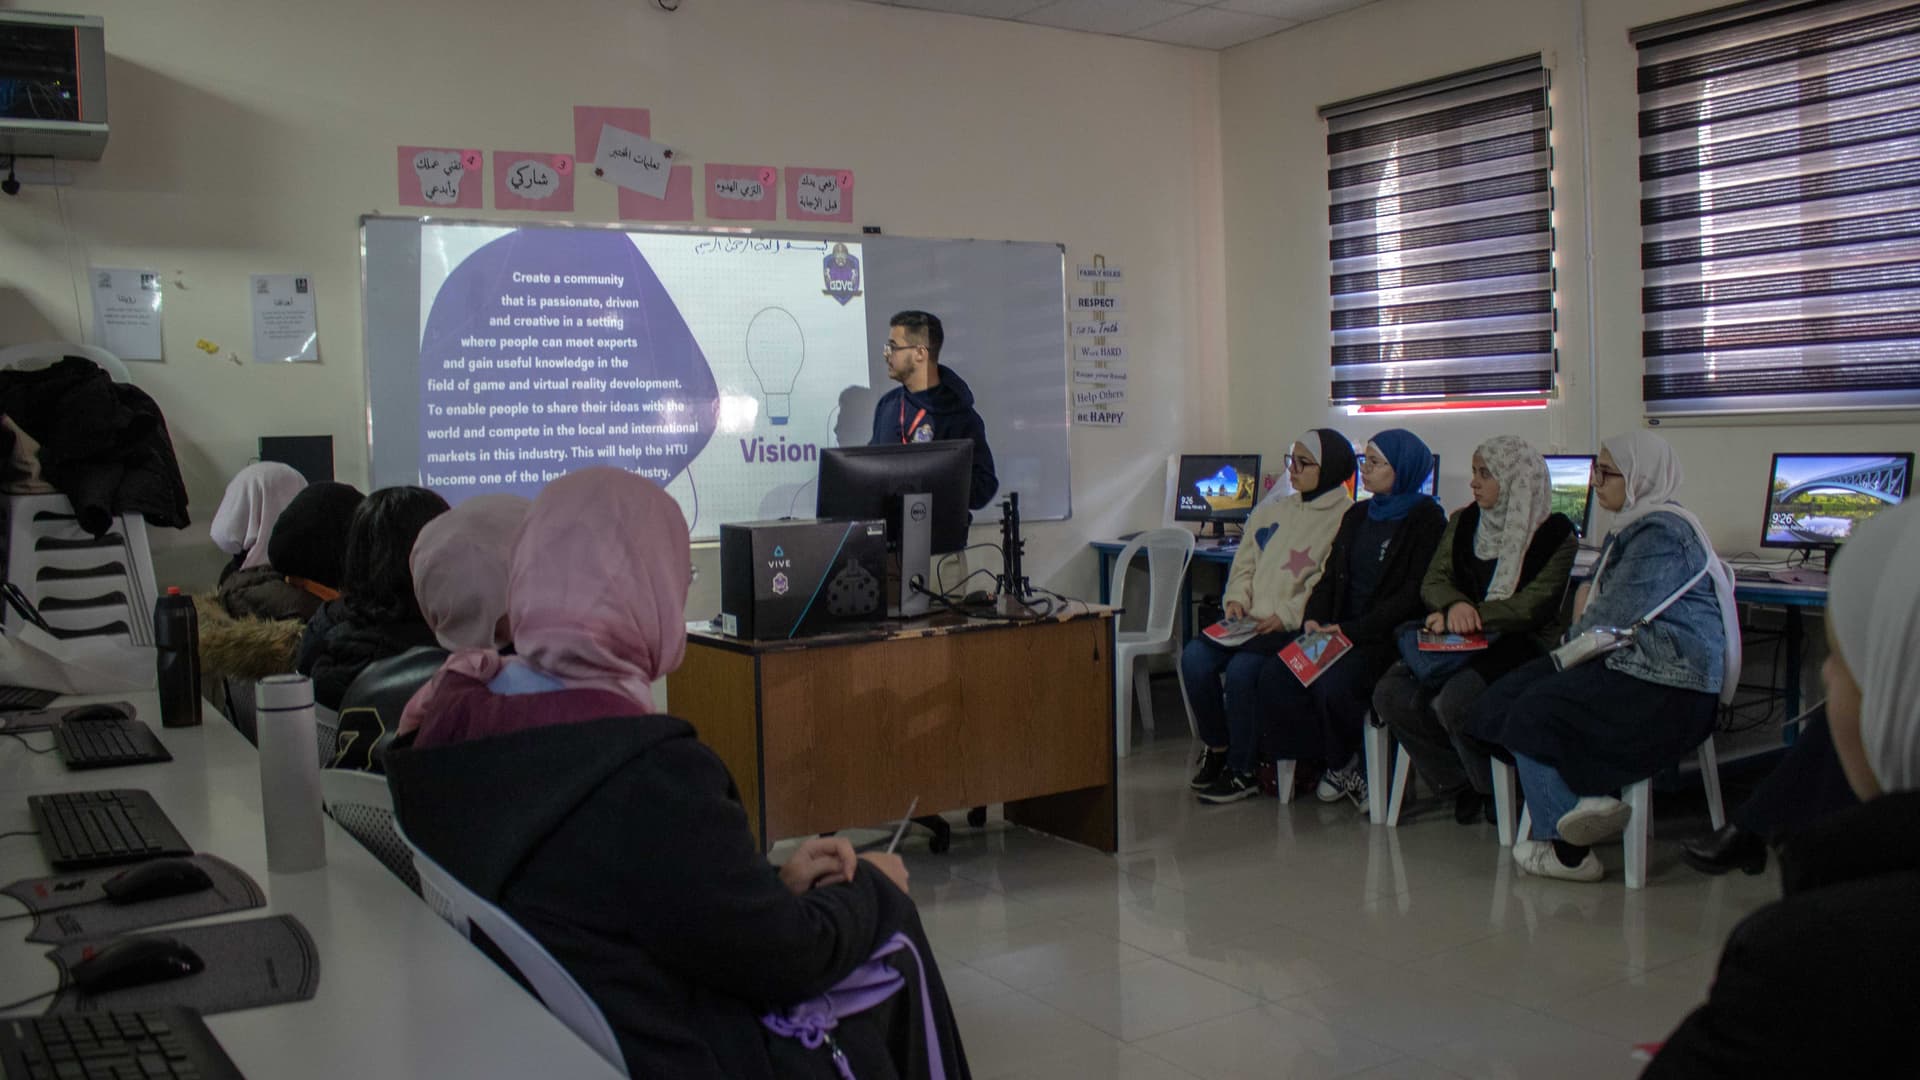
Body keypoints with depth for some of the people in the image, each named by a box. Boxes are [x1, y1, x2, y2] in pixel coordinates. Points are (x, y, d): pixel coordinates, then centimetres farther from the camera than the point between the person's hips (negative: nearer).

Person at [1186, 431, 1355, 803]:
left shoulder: (1345, 519, -3)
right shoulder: (1271, 511, 18)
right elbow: (1244, 566, 20)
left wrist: (1286, 616, -18)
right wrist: (1237, 599, 0)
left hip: (1297, 629, -6)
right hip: (1251, 621, 6)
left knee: (1242, 668, -29)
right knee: (1194, 658, -18)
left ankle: (1242, 771, -12)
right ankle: (1216, 748, 2)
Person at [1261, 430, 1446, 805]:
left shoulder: (1425, 519, -5)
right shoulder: (1356, 516, 18)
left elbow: (1414, 595, -13)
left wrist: (1352, 631, -18)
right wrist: (1313, 618, -3)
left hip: (1386, 636, -7)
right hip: (1338, 631, 7)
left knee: (1333, 685, -32)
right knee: (1273, 676, -16)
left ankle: (1343, 761, 0)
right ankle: (1339, 761, 0)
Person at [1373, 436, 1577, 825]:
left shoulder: (1555, 534, -3)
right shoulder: (1462, 522, 15)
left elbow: (1534, 606, -11)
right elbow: (1434, 580, 6)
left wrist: (1473, 614, -19)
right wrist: (1454, 606, -17)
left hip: (1523, 646, -6)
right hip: (1463, 644, 6)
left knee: (1454, 700, -33)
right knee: (1390, 693, -19)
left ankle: (1495, 792, -6)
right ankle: (1462, 787, -3)